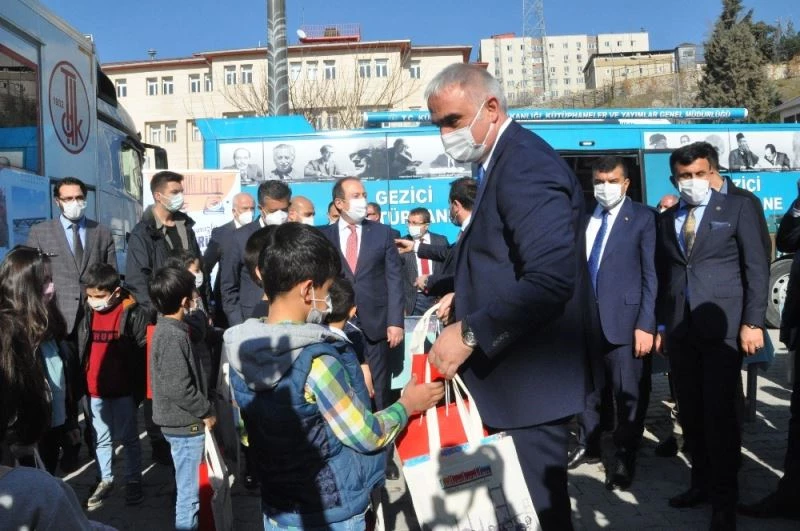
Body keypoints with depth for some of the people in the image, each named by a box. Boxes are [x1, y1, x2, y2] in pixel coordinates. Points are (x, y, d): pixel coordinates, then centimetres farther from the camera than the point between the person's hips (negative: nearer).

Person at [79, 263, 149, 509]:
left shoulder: (134, 314, -13)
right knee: (101, 438, 16)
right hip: (95, 391, 4)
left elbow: (144, 353, -9)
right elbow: (79, 350, 10)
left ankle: (133, 481, 24)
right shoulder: (87, 314, 2)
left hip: (123, 390, -4)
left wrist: (138, 387, -9)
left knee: (128, 438, 11)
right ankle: (105, 480, 31)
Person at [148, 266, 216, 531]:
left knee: (188, 489, 24)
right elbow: (178, 388, -26)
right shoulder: (174, 336, -22)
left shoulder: (166, 329, 8)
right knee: (189, 492, 3)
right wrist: (207, 411, -15)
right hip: (186, 424, -10)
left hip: (181, 421, 10)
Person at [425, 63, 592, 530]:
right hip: (511, 372, 10)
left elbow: (551, 279, -29)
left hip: (531, 379, -10)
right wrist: (467, 299, 7)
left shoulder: (526, 164, -19)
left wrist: (469, 333, -25)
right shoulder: (507, 160, 12)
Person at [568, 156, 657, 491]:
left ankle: (625, 457, 20)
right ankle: (588, 445, 33)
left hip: (624, 319, -4)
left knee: (628, 393, 4)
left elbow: (651, 274, -6)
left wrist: (646, 324, -13)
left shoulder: (643, 217, -2)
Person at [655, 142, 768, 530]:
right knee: (690, 412, 10)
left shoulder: (738, 208, 2)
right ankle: (701, 482, 24)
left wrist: (752, 322, -9)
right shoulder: (666, 219, 13)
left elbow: (757, 268, -2)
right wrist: (660, 324, 10)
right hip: (680, 330, 4)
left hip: (722, 325, -4)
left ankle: (724, 498, 11)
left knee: (720, 413, -2)